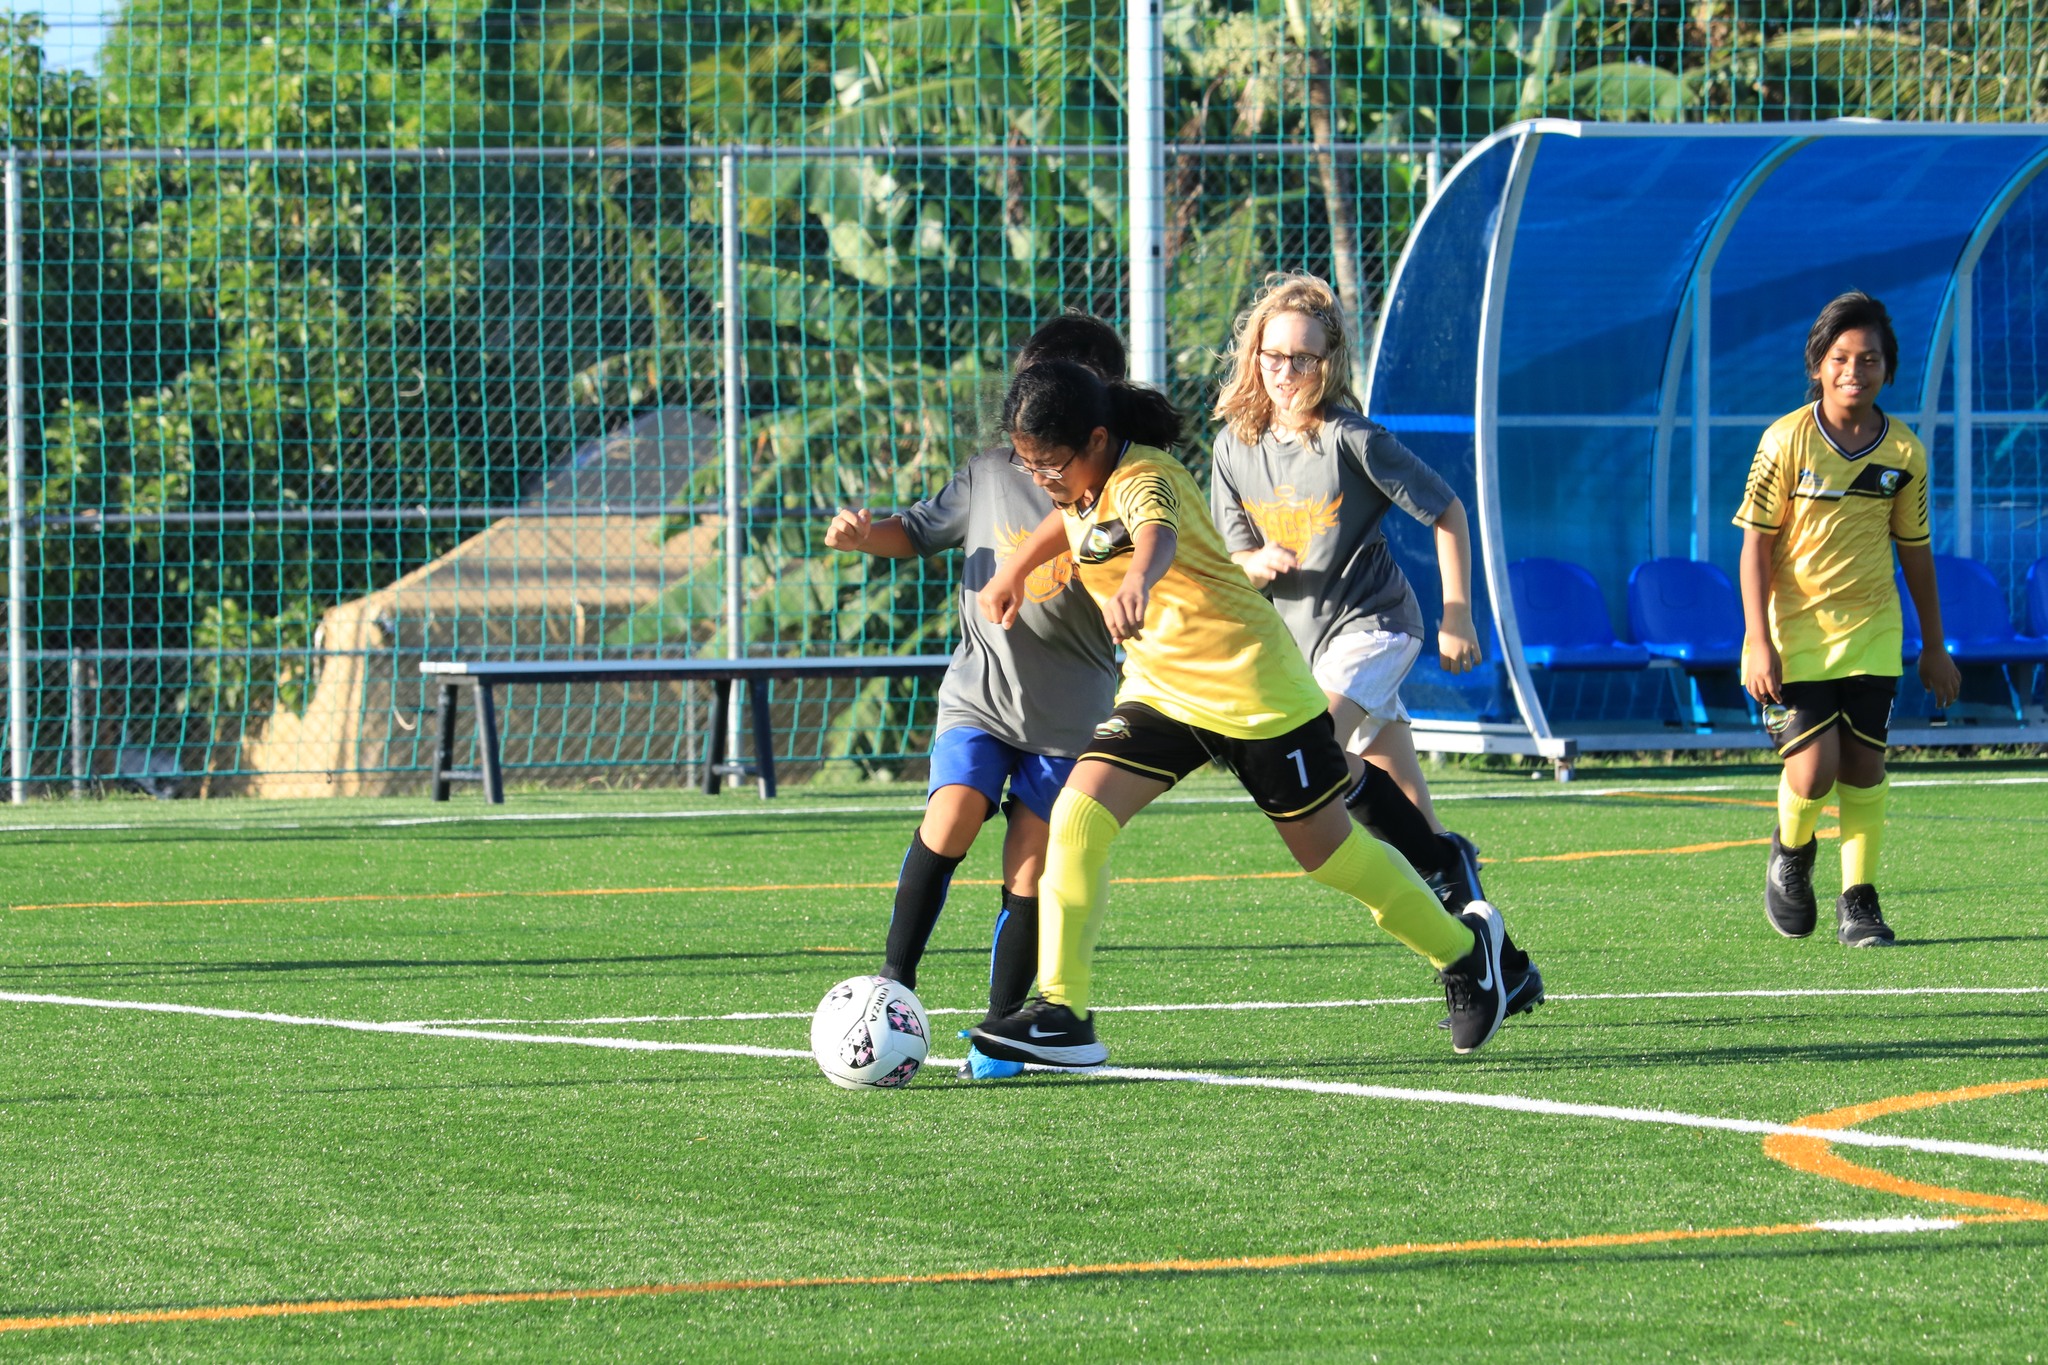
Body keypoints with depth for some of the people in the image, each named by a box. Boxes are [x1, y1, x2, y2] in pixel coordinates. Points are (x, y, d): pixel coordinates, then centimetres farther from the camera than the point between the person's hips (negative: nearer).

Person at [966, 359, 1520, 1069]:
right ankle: (1061, 1014, -13)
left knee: (1327, 850, 5)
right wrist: (1015, 567, 28)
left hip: (1250, 684, -8)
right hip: (1160, 690, 8)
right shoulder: (1086, 484, 1)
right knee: (1076, 818, -13)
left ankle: (1464, 946, 30)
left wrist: (1137, 580, -72)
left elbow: (1159, 533, -51)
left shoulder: (1141, 479, -25)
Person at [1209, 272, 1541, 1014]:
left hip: (1373, 620, -6)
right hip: (1305, 638, 6)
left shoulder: (1350, 439, -14)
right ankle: (1507, 970, 10)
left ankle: (1446, 867, -14)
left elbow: (1447, 512, -8)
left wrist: (1459, 616, -10)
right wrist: (1259, 563, -15)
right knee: (1412, 816, 4)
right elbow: (1235, 561, 9)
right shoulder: (1237, 444, 3)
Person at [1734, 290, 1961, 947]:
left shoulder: (1904, 452, 0)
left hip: (1870, 632, 3)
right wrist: (1759, 642, -14)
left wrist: (1934, 646, 15)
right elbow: (1756, 542, -8)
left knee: (1864, 766, -2)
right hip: (1794, 633, -3)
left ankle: (1858, 902, 8)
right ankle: (1790, 852, 21)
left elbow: (1914, 548, 11)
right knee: (1814, 770, -11)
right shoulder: (1787, 440, -10)